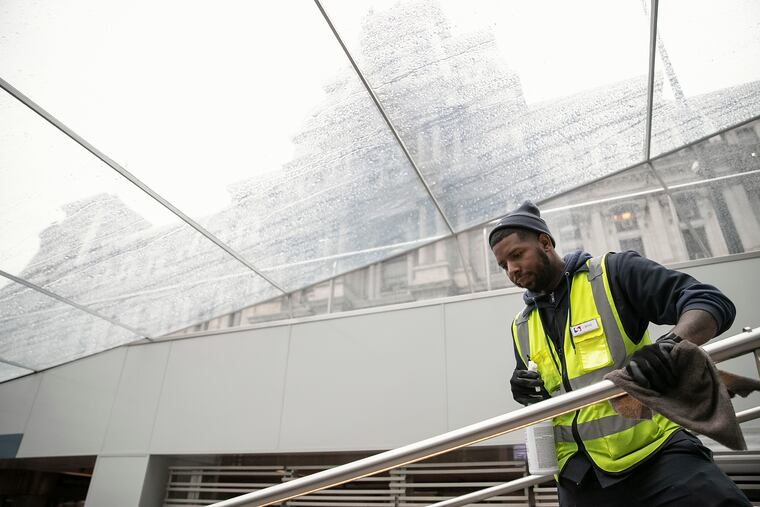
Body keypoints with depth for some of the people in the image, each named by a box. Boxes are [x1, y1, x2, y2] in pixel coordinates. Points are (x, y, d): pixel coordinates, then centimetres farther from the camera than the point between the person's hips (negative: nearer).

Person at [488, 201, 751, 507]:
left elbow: (711, 302, -10)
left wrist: (672, 344, -30)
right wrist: (529, 393, -3)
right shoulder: (521, 327, 10)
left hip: (657, 450, -3)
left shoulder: (614, 273, -4)